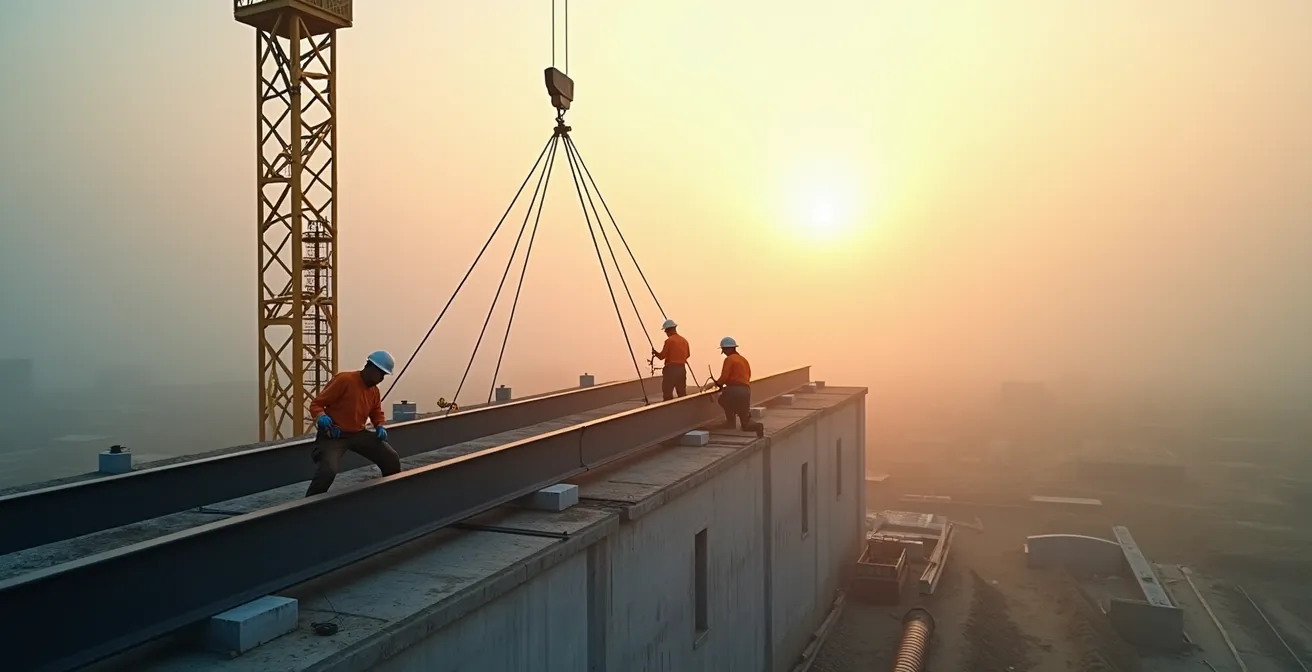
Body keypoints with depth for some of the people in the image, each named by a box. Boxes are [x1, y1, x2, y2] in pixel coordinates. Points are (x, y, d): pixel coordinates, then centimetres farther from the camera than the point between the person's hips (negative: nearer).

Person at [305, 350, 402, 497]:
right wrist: (321, 417, -36)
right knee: (327, 470, -33)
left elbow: (376, 412, 26)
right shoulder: (344, 379, -18)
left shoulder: (374, 391, 6)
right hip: (333, 435, -7)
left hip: (358, 433, 7)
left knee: (392, 459, 3)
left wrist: (380, 427, 5)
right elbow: (316, 404, -14)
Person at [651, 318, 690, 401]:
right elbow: (687, 354, 19)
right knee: (682, 393, 11)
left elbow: (662, 356, -9)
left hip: (671, 369, -6)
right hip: (682, 369, 6)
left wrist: (655, 352, 8)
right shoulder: (684, 340, 10)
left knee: (667, 394, -3)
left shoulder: (669, 340, -10)